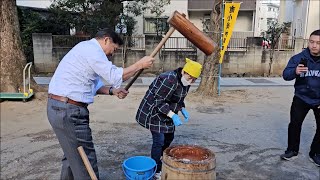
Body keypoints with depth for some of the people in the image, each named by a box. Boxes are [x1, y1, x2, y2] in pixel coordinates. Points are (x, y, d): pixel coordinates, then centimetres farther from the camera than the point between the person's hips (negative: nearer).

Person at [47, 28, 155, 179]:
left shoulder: (87, 48, 20)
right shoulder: (92, 48, -13)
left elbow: (92, 84, 20)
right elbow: (114, 76, -18)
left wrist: (112, 91, 6)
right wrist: (140, 65, -8)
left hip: (60, 107, 11)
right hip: (68, 110, -11)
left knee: (73, 155, 23)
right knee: (85, 160, 0)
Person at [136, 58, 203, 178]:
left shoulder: (185, 81, -1)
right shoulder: (169, 80, -30)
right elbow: (159, 102, -27)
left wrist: (183, 110, -5)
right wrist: (173, 116, -34)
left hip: (166, 114, 9)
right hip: (154, 113, -9)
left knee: (169, 137, 16)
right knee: (159, 141, -7)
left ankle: (159, 158, 40)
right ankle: (156, 171, 9)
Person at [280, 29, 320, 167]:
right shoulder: (299, 58, -13)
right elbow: (286, 75, -19)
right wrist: (295, 71, -42)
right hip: (301, 98, -1)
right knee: (294, 124, -4)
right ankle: (292, 150, 14)